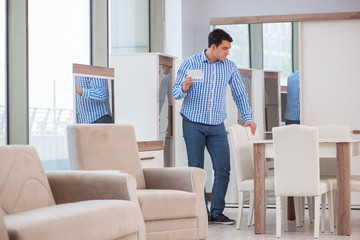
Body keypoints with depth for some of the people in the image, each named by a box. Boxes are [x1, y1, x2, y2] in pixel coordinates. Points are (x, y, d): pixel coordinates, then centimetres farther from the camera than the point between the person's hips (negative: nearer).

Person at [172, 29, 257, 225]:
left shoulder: (230, 67, 5)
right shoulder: (190, 64, -5)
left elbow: (240, 94, 11)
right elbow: (176, 93, -3)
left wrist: (247, 118, -1)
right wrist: (184, 88, -27)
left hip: (217, 126, 3)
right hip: (193, 124, -3)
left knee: (223, 169, -3)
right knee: (196, 170, 0)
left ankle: (217, 212, 8)